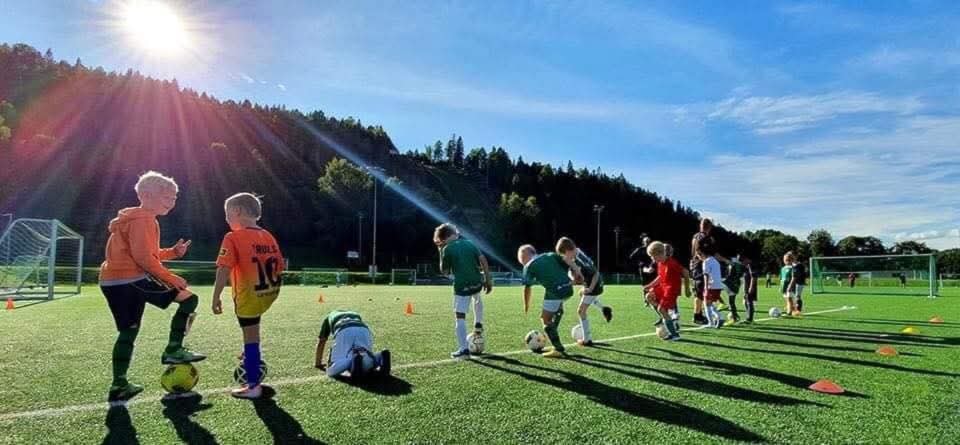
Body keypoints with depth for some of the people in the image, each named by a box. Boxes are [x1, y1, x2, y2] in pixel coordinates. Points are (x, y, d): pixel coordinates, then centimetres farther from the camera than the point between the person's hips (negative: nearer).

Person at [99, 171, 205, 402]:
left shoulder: (133, 218, 23)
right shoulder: (143, 219, -11)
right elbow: (144, 258, -19)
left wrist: (173, 252, 12)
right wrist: (170, 278, -15)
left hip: (112, 281, 11)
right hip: (131, 279, -11)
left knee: (128, 332, 17)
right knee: (189, 299, -8)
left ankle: (119, 385, 20)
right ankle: (173, 350, -4)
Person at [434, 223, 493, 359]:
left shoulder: (447, 249, -1)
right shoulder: (469, 243, 12)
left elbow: (444, 271, 7)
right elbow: (483, 259, 5)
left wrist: (441, 253, 12)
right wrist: (488, 279, 9)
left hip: (461, 286, -5)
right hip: (477, 282, 5)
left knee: (459, 317, -1)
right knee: (477, 299, 39)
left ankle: (463, 349, -6)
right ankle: (478, 325, 34)